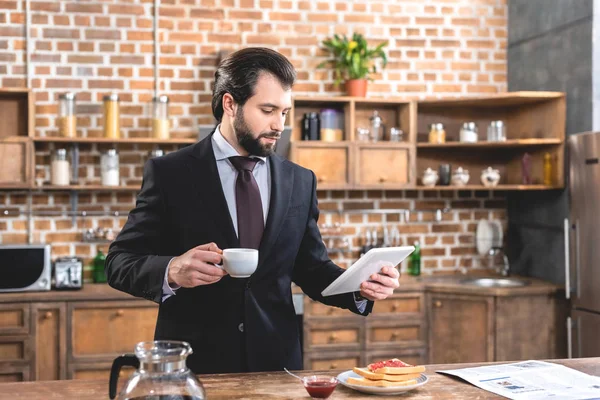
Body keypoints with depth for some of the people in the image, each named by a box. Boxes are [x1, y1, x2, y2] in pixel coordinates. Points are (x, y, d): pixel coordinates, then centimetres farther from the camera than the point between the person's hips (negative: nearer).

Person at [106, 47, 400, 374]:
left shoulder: (300, 182, 6)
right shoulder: (169, 173, -4)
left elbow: (311, 270, 10)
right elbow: (119, 262, -5)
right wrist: (172, 270, -24)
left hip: (275, 362, 3)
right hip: (195, 363, -3)